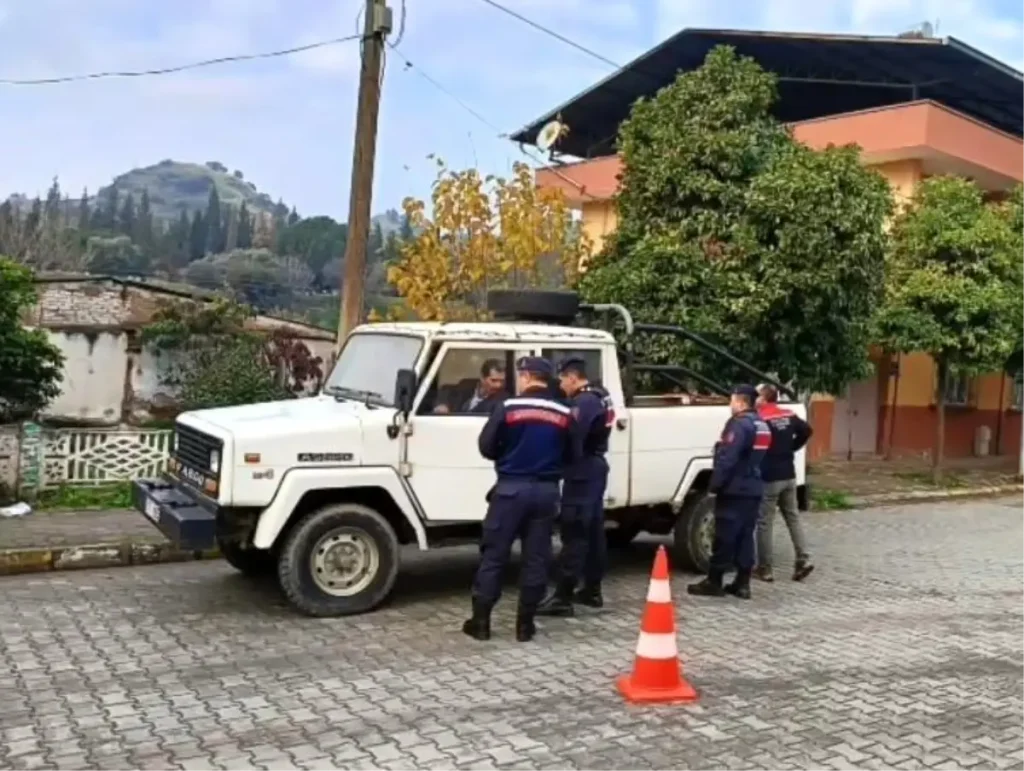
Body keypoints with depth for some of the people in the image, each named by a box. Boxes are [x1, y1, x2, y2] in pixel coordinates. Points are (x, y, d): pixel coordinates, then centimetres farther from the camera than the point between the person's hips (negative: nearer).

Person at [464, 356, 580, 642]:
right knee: (536, 559, 8)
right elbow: (573, 456, 9)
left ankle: (480, 621, 9)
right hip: (546, 491, 3)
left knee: (493, 555, 5)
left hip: (511, 488, -3)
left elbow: (486, 447, -3)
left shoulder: (508, 408, -8)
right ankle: (525, 624, 12)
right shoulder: (564, 415, 2)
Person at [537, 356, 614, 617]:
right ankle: (592, 590, 24)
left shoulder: (584, 402, -19)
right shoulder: (599, 396, 13)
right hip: (596, 469, 10)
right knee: (593, 530, 15)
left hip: (582, 473, -10)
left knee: (574, 534, -9)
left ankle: (563, 597, -7)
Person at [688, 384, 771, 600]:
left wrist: (714, 485, -16)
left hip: (734, 490, -9)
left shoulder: (739, 424, -16)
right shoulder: (762, 425, 15)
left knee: (725, 537, -3)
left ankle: (714, 582, 2)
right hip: (753, 489, 9)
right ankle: (742, 583, 12)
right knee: (745, 536, 10)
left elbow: (727, 459, -21)